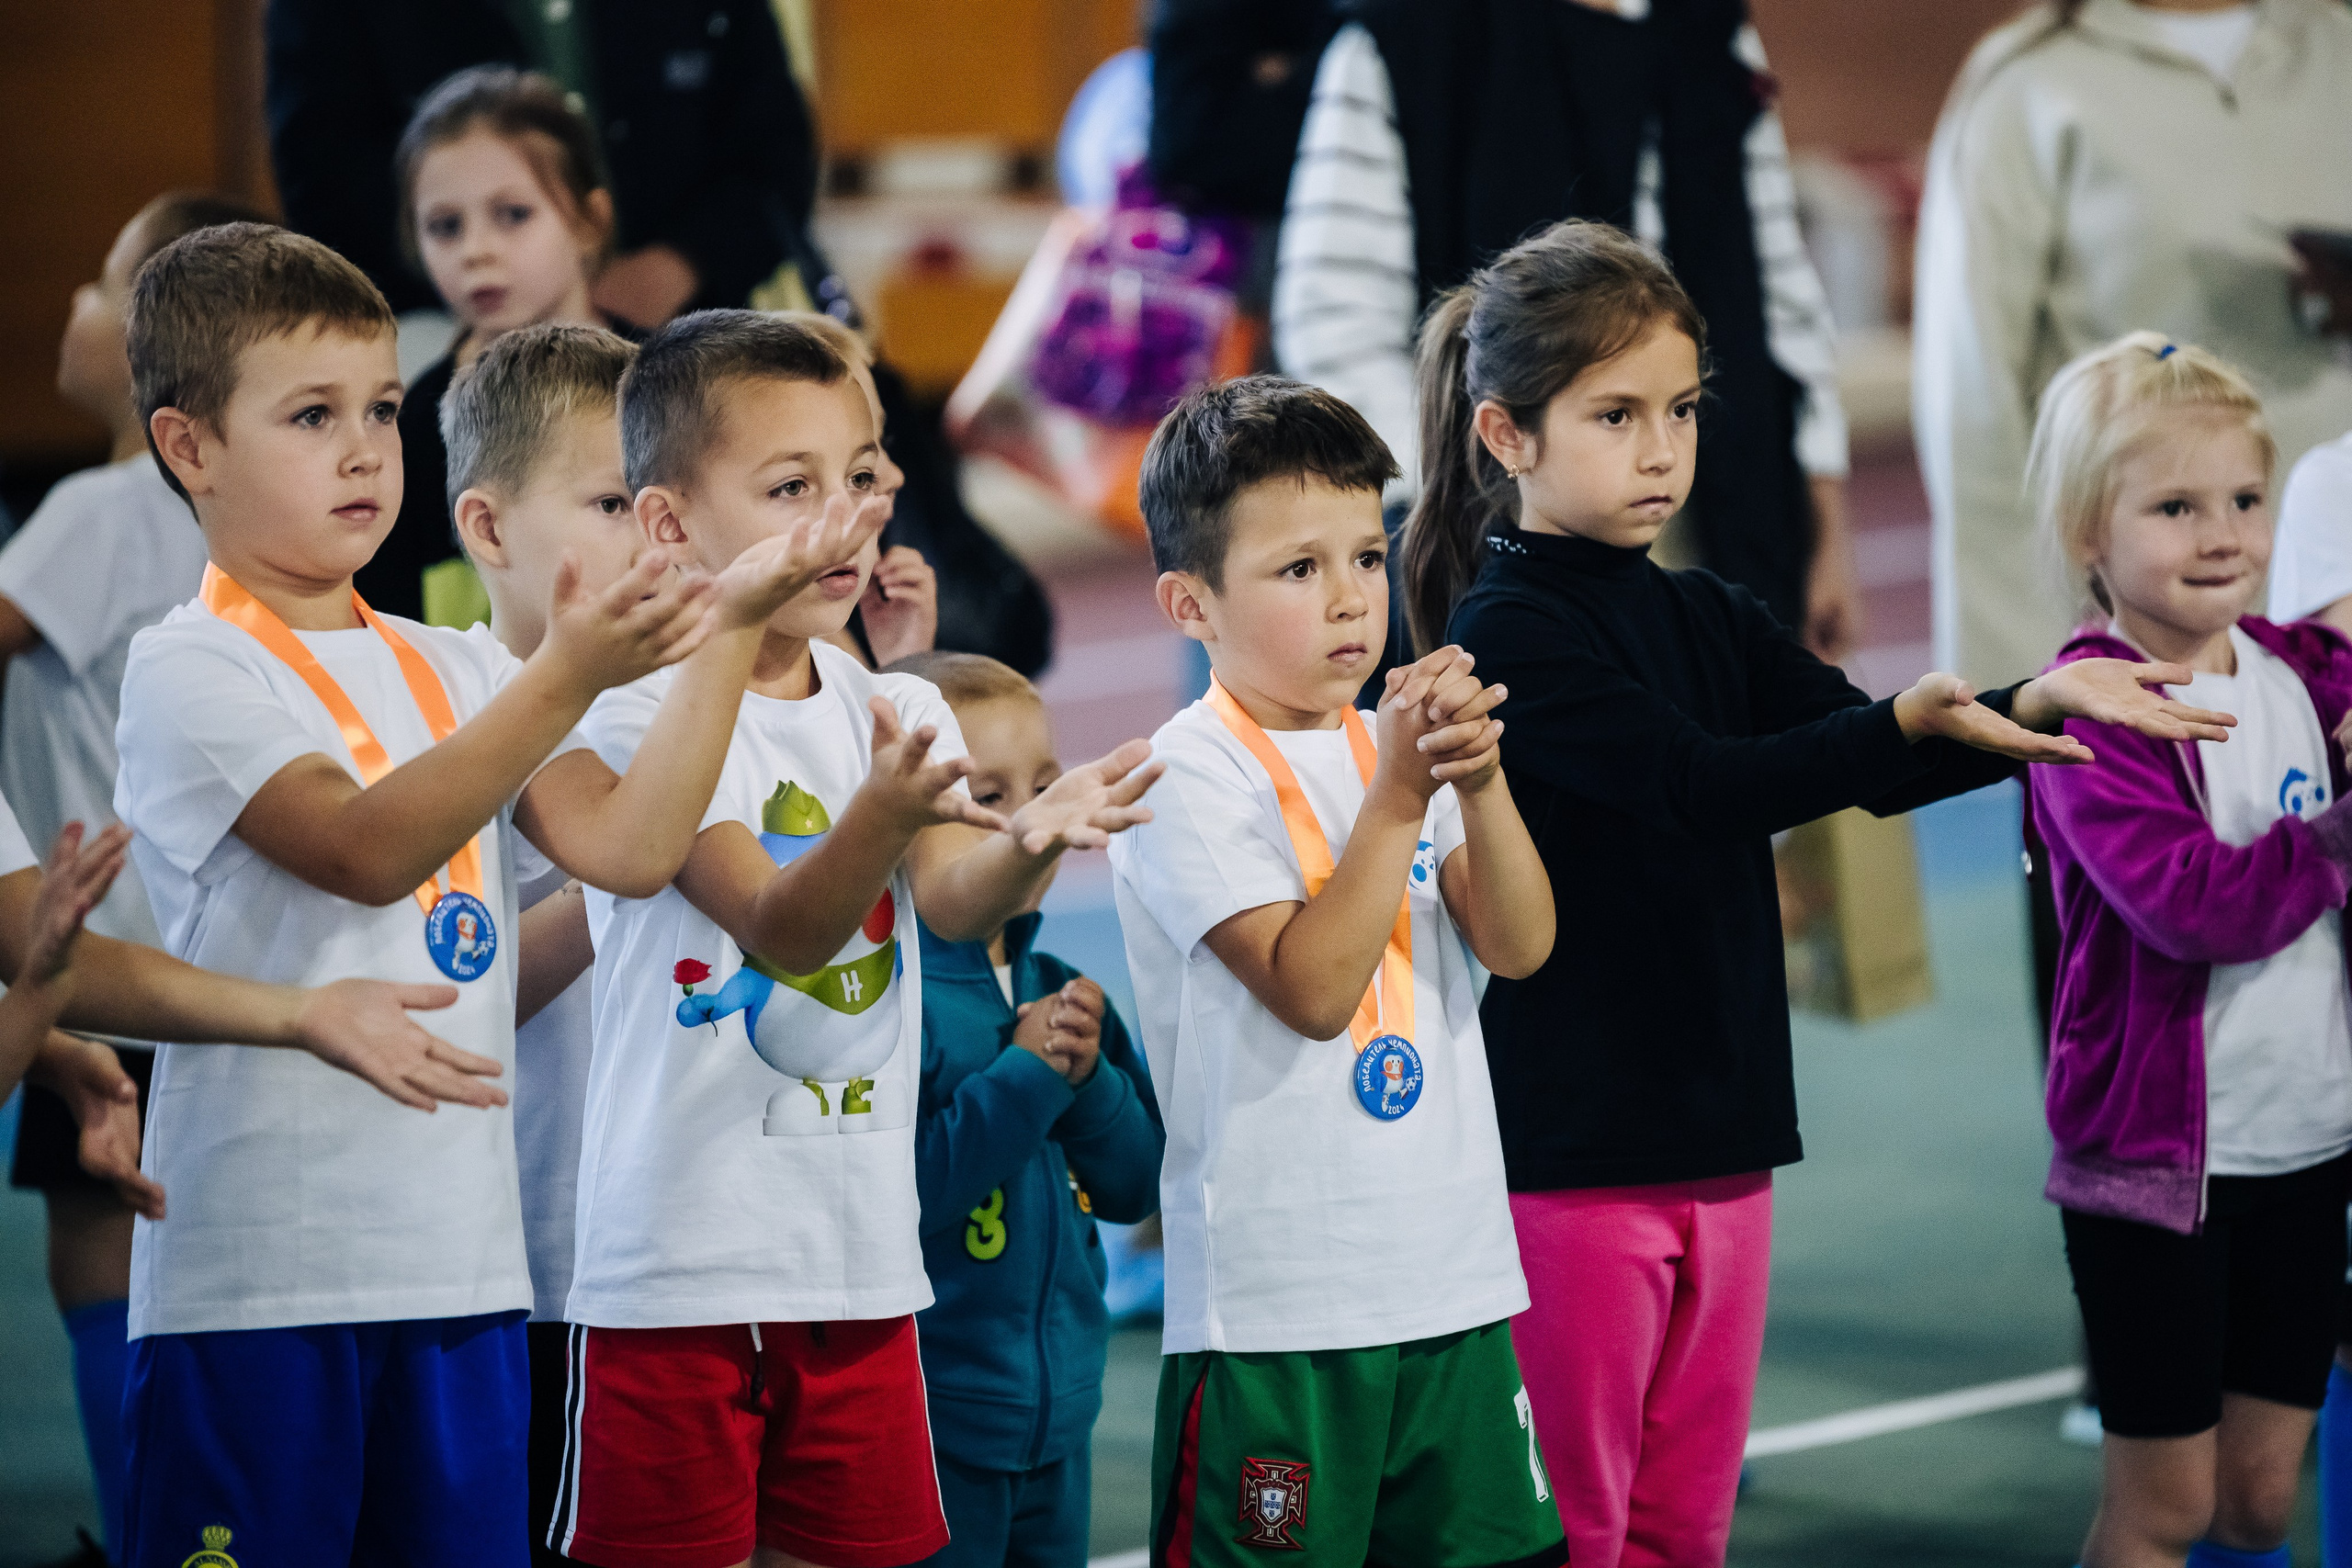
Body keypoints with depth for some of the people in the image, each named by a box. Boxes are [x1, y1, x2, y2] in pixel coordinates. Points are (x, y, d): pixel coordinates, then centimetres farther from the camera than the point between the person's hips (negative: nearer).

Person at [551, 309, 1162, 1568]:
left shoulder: (897, 711, 8)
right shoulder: (647, 712, -10)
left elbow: (951, 901, -10)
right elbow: (778, 927, -22)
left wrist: (1025, 843, -34)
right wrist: (882, 813, -41)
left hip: (862, 1256, 6)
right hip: (683, 1270, -5)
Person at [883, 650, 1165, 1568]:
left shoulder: (1063, 989, 9)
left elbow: (1135, 1184, 10)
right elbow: (889, 1192, -22)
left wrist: (1089, 1077, -8)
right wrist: (1026, 1077, -22)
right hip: (932, 1423, -7)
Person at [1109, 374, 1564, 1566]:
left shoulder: (1398, 747, 11)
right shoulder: (1192, 776, -9)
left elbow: (1517, 947, 0)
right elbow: (1310, 987, -18)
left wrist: (1478, 782, -15)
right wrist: (1397, 797, -20)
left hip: (1453, 1286, 6)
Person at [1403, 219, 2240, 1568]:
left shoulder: (1710, 622, 13)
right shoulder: (1506, 631, -11)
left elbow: (1877, 771, 3)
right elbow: (1696, 785, -23)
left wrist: (2037, 705, -15)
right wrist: (1911, 719, -34)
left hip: (1722, 1135, 7)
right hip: (1567, 1146, -7)